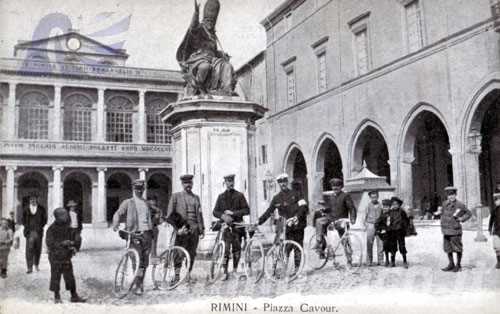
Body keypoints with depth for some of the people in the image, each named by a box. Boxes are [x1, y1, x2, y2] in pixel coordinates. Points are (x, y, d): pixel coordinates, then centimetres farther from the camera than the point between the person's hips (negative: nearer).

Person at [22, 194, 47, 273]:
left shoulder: (41, 209, 5)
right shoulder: (26, 209, 7)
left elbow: (44, 219, 6)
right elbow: (23, 220, 13)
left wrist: (40, 227, -6)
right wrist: (27, 228, -1)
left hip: (38, 232, 1)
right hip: (29, 231, 0)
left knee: (38, 250, 7)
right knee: (29, 250, -8)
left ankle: (36, 265, 25)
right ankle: (30, 268, -7)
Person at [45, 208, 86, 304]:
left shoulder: (66, 228, 7)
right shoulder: (51, 229, -12)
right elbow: (49, 243, -17)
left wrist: (72, 247, 3)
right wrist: (62, 243, -26)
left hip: (66, 257, 5)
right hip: (56, 258, -5)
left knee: (70, 277, 8)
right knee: (56, 278, 5)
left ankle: (74, 296, 14)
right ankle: (57, 297, 18)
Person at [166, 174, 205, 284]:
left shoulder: (196, 197, 17)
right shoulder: (176, 196, 4)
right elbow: (169, 215, -1)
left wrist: (202, 229, 14)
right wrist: (177, 228, -9)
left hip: (194, 229, 4)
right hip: (182, 229, -4)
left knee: (192, 253, 5)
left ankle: (188, 274, 15)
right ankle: (177, 274, 2)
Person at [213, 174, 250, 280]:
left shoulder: (239, 195, 7)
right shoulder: (221, 196, 12)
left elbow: (247, 210, 0)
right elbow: (215, 212, 8)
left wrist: (233, 213, -10)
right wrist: (223, 216, -12)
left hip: (238, 225, 0)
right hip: (226, 225, 0)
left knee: (237, 249, 3)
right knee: (227, 248, -13)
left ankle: (235, 269, 20)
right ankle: (225, 272, -9)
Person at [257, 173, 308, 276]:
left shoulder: (296, 194, 5)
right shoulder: (276, 198, 11)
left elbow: (303, 207, -6)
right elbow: (268, 212, 9)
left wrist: (297, 217, -22)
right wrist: (259, 221, -1)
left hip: (297, 224, -1)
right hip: (286, 226, 1)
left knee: (298, 246, 1)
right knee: (286, 248, -6)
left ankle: (297, 268, 9)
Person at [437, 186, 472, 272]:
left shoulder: (460, 205, -8)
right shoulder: (445, 203, 7)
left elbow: (469, 214, 2)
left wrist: (461, 219, -10)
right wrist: (439, 212, 4)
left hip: (455, 230, -5)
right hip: (446, 230, 5)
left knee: (457, 249, 4)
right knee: (447, 248, 12)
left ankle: (458, 265, 17)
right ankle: (451, 264, 24)